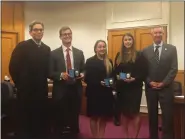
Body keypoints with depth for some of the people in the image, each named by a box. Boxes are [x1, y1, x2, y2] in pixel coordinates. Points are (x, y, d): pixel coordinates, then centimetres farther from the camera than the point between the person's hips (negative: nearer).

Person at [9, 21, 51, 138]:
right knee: (25, 119, 7)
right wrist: (20, 84, -7)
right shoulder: (22, 46, -6)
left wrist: (43, 82, 2)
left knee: (41, 118, 11)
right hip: (26, 90, -4)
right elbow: (13, 67, -9)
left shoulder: (46, 49, 9)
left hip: (41, 90, 4)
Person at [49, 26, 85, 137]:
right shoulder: (54, 53, 0)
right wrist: (61, 75, -20)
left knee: (75, 117, 14)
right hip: (61, 90, -2)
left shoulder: (80, 53, 9)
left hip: (76, 90, 3)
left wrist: (82, 74, -11)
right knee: (60, 118, 8)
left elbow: (84, 70, 10)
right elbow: (50, 73, -3)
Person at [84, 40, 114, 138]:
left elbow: (111, 76, 13)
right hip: (94, 94, -4)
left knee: (104, 117, 11)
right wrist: (99, 82, -21)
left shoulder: (109, 62, 10)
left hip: (106, 94, 5)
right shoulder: (90, 61, -5)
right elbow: (87, 79, -11)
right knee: (94, 117, 8)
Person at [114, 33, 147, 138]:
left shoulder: (139, 55, -2)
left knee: (134, 113, -2)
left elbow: (144, 72, -6)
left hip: (135, 88, -4)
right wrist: (117, 76, -9)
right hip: (121, 88, 4)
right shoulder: (119, 55, 10)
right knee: (124, 112, 10)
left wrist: (134, 79, -19)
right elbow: (115, 70, 11)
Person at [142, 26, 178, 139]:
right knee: (152, 115, 10)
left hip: (166, 87, -1)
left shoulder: (171, 49, 2)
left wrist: (163, 83, -11)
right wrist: (150, 82, -9)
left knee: (167, 116, -1)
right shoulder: (146, 51, 6)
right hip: (150, 87, 2)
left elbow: (174, 69, -4)